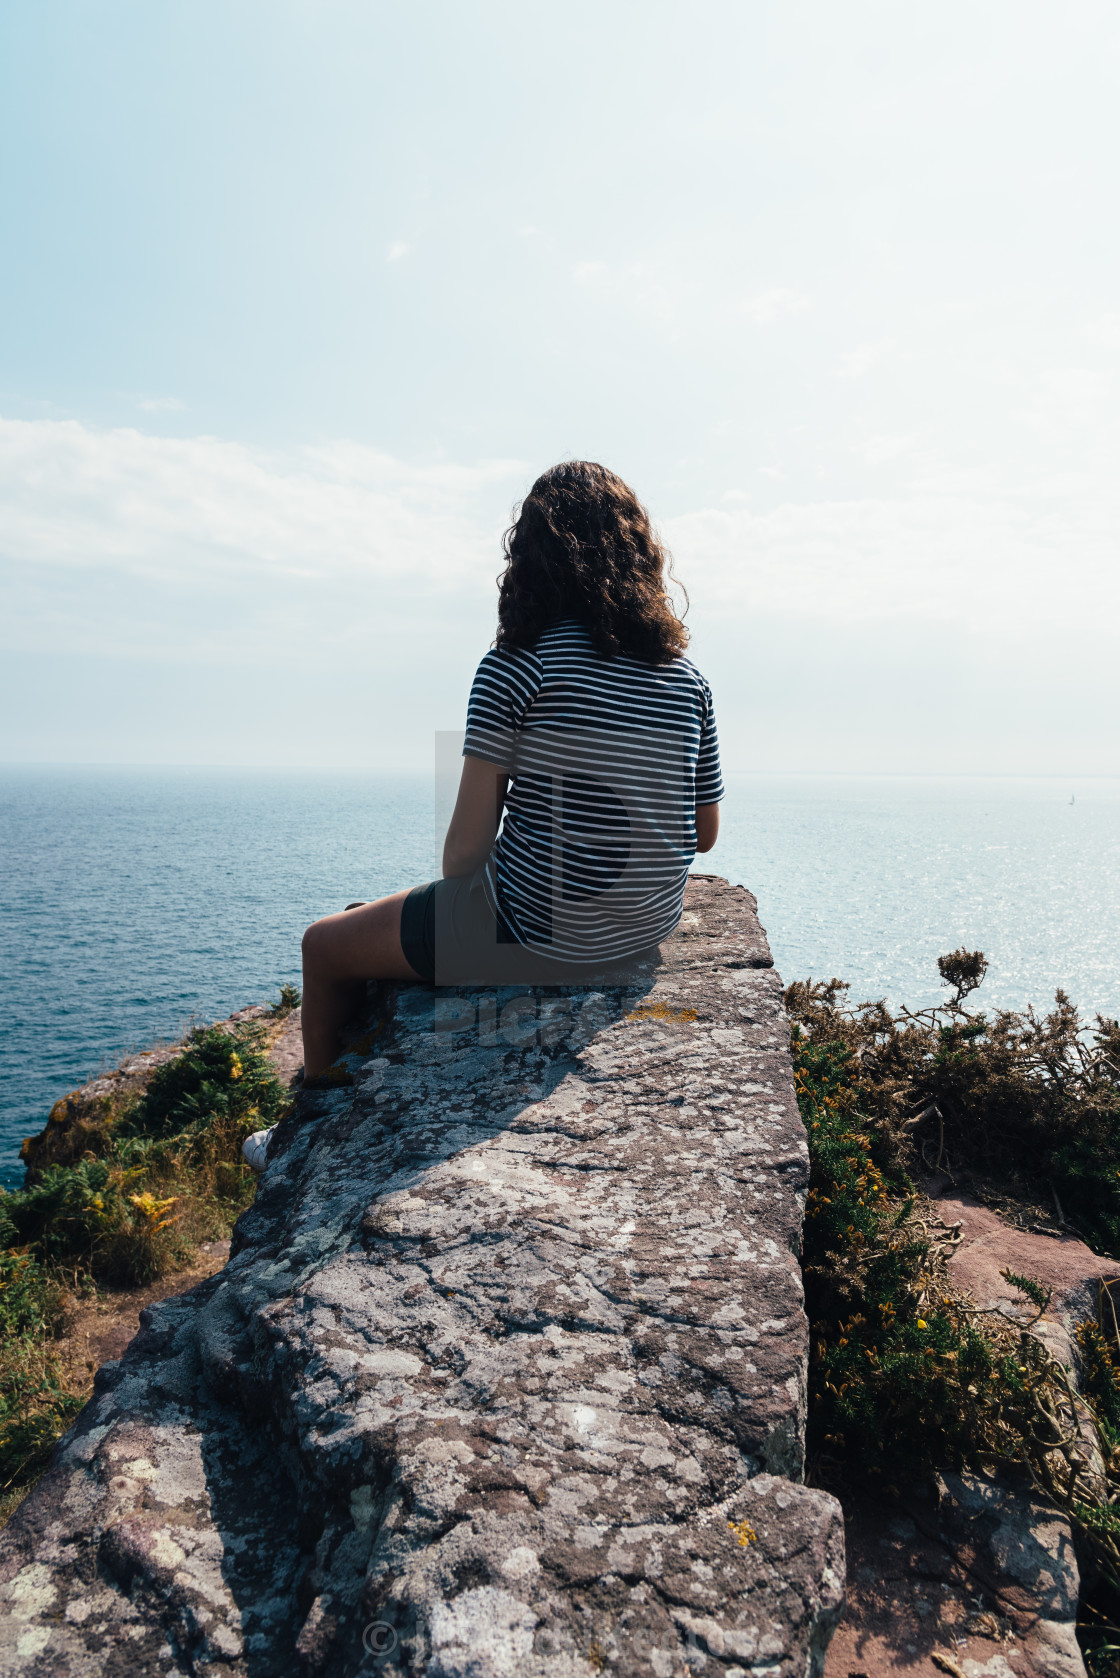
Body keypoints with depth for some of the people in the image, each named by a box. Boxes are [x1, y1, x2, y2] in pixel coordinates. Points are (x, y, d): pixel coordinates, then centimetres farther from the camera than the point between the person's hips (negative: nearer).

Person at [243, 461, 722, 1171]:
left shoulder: (519, 665, -17)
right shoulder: (687, 677, 0)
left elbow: (468, 844, -15)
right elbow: (706, 833, 7)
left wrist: (455, 911, 5)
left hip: (536, 931, -7)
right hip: (650, 929, 7)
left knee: (326, 946, 18)